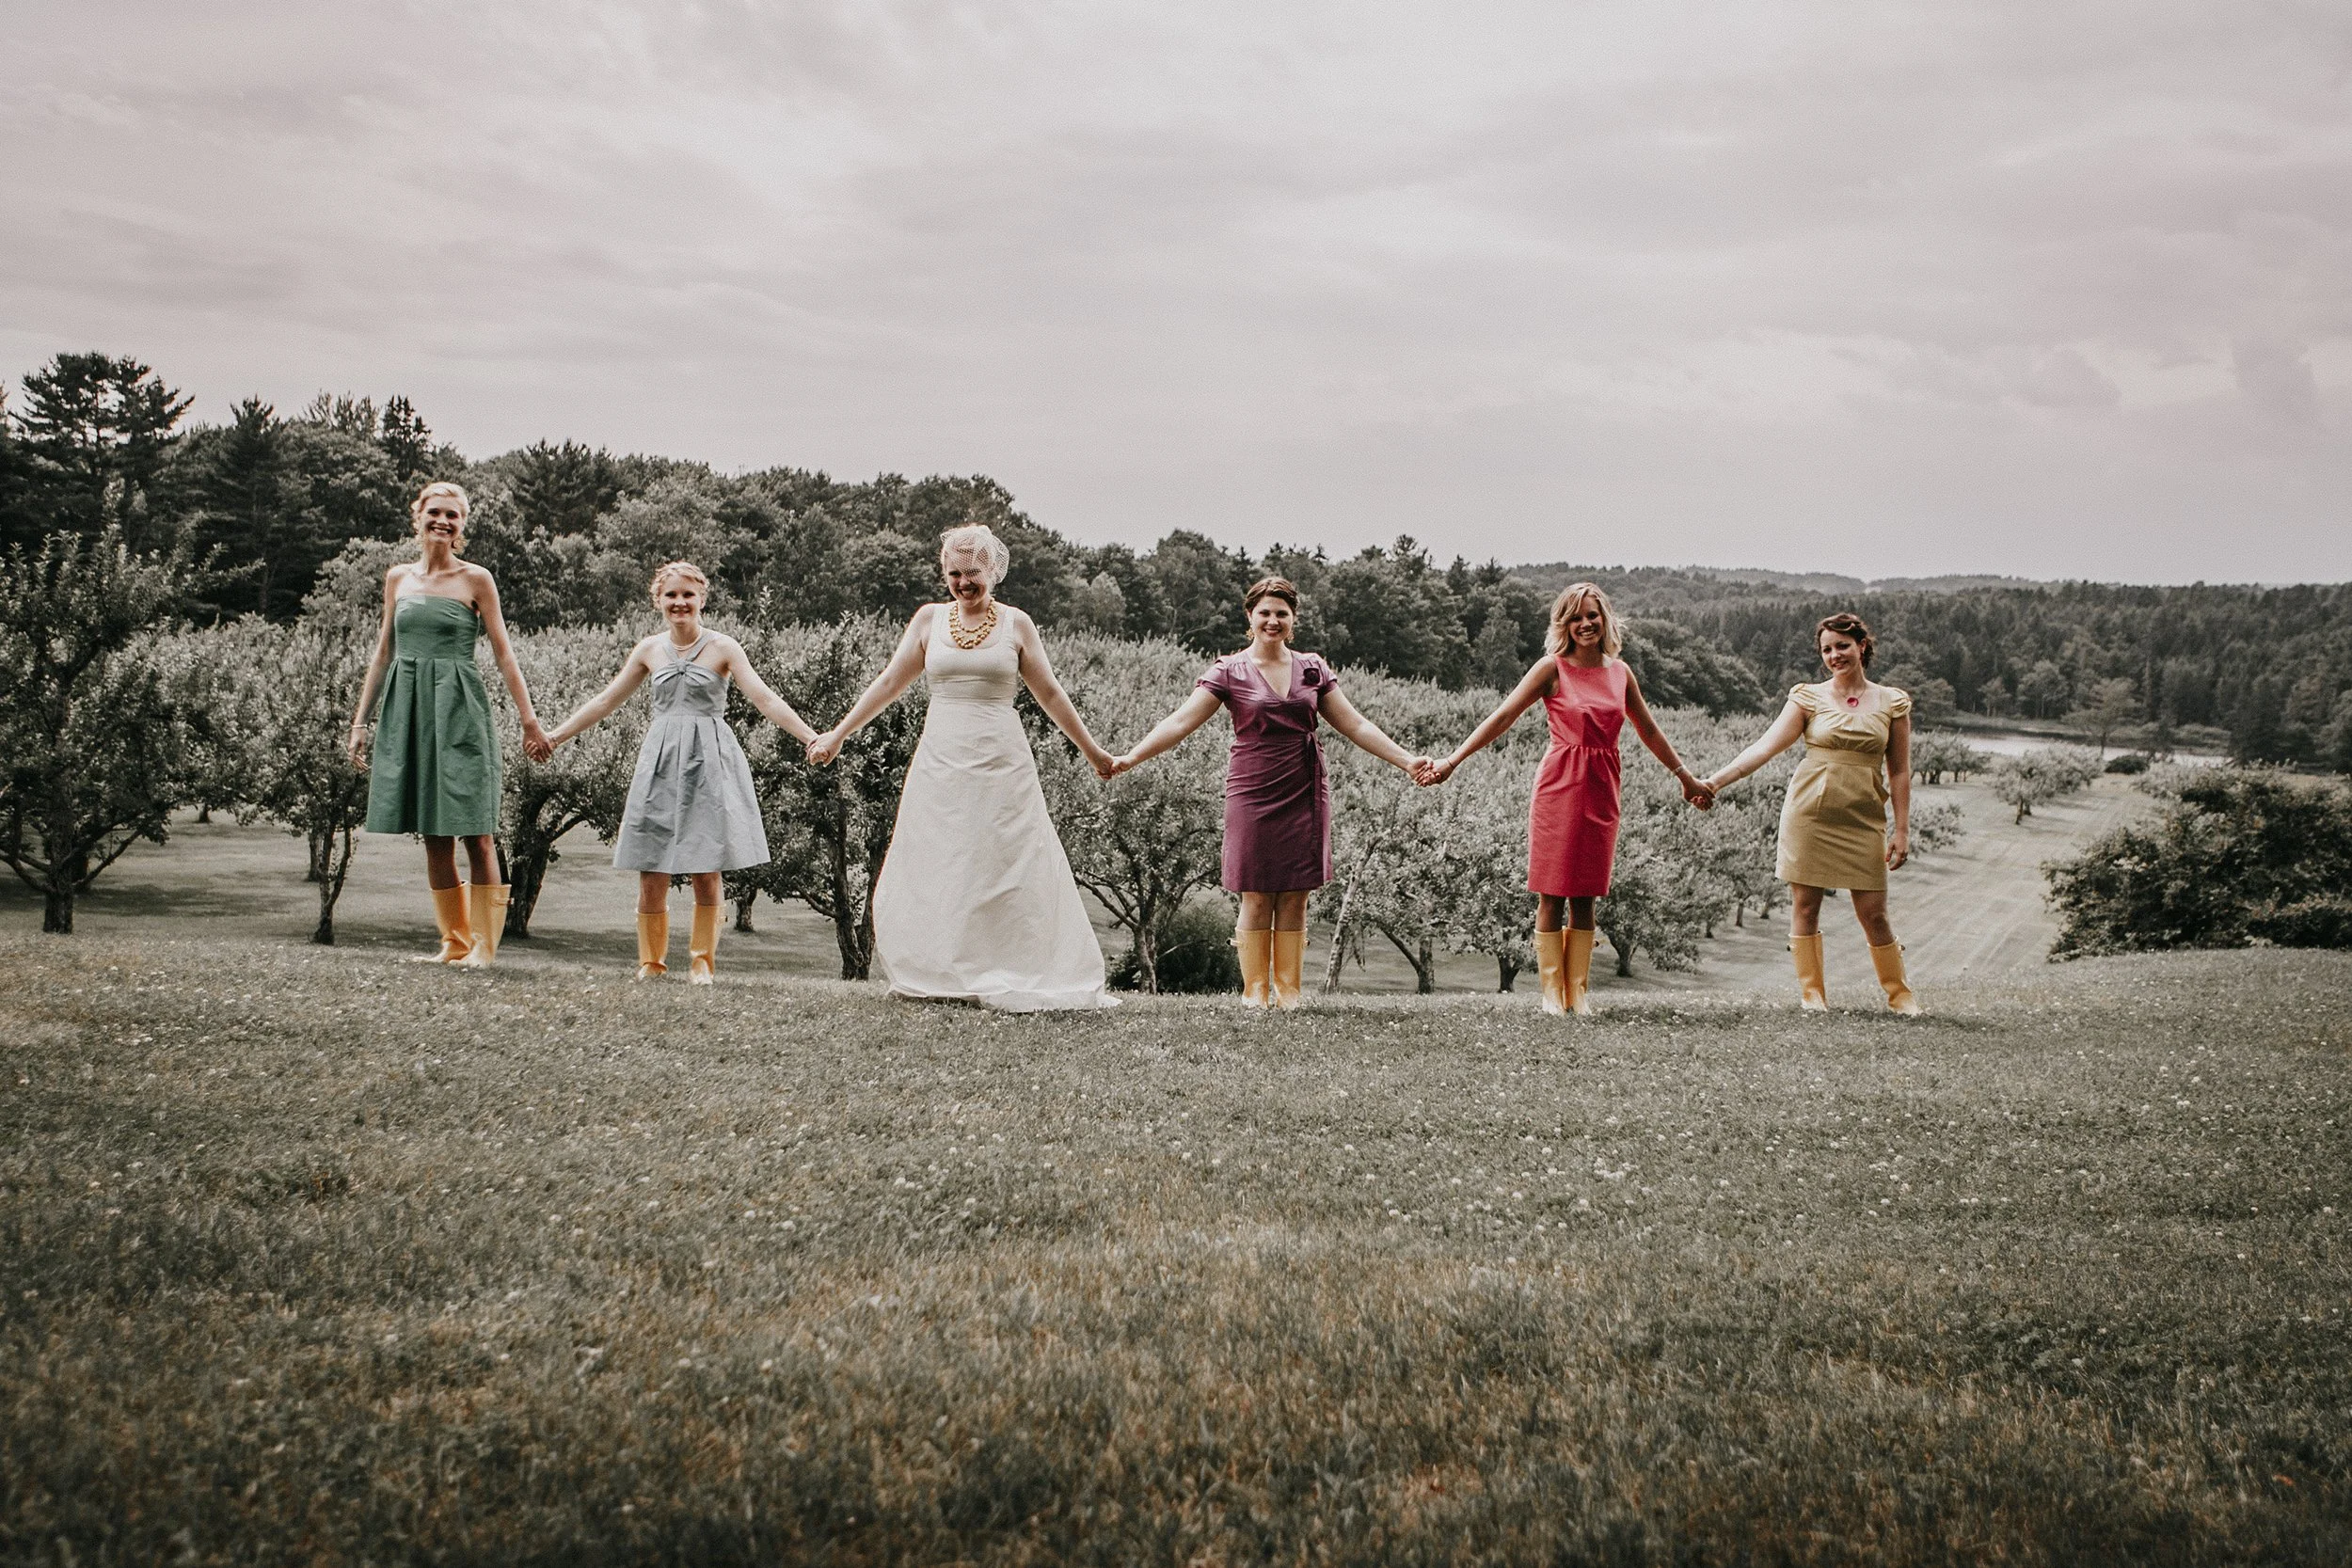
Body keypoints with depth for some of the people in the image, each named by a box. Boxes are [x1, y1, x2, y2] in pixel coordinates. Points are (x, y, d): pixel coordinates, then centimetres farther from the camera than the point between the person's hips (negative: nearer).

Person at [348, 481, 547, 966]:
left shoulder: (476, 580, 1)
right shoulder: (398, 577, 12)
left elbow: (503, 653, 0)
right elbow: (383, 652, 16)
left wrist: (528, 718, -4)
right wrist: (360, 720, 15)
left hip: (458, 709, -4)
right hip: (408, 708, 4)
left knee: (474, 834, -5)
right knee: (434, 837, 6)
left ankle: (483, 944, -1)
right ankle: (454, 943, 13)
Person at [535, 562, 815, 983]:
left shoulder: (722, 648, -1)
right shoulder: (649, 650, 9)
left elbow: (766, 700, -7)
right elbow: (606, 700, 17)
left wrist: (812, 738, -18)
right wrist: (555, 736, 17)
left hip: (709, 762, -3)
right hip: (661, 762, 3)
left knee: (705, 873, -3)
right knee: (651, 873, -1)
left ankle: (702, 961, 11)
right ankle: (651, 960, 14)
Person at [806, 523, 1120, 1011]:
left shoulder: (1016, 624, 4)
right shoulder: (930, 619, 7)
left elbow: (1049, 694, 11)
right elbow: (889, 683, 12)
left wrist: (1092, 751, 14)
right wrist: (837, 734, 12)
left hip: (1000, 763, -1)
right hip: (941, 760, 2)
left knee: (1007, 868, -3)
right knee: (933, 867, 0)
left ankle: (1008, 980, 1)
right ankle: (938, 980, 6)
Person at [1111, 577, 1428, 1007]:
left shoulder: (1313, 669, 10)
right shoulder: (1230, 672, 1)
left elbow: (1355, 725, 13)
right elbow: (1180, 721, -6)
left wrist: (1406, 761, 8)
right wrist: (1130, 758, -17)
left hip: (1304, 794, 2)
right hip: (1253, 794, -2)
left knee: (1295, 899, 2)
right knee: (1256, 898, -2)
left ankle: (1288, 991, 8)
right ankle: (1255, 991, 4)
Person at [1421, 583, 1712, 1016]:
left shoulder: (1620, 672, 9)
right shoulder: (1553, 668, -4)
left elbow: (1648, 731, 22)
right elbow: (1503, 717, -9)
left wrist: (1685, 777, 29)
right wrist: (1453, 760, -16)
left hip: (1601, 792, 4)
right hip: (1559, 786, -4)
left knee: (1585, 899, 7)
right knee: (1552, 896, -1)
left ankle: (1580, 993, 12)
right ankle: (1552, 993, 4)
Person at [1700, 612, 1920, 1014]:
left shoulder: (1892, 703, 6)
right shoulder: (1809, 697, 3)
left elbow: (1899, 772, 8)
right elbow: (1766, 746, -4)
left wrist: (1902, 830, 3)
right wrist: (1715, 781, -15)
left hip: (1863, 820, 0)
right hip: (1810, 813, 0)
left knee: (1873, 912, 0)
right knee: (1805, 905, 1)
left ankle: (1900, 994, 14)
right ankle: (1812, 992, 12)